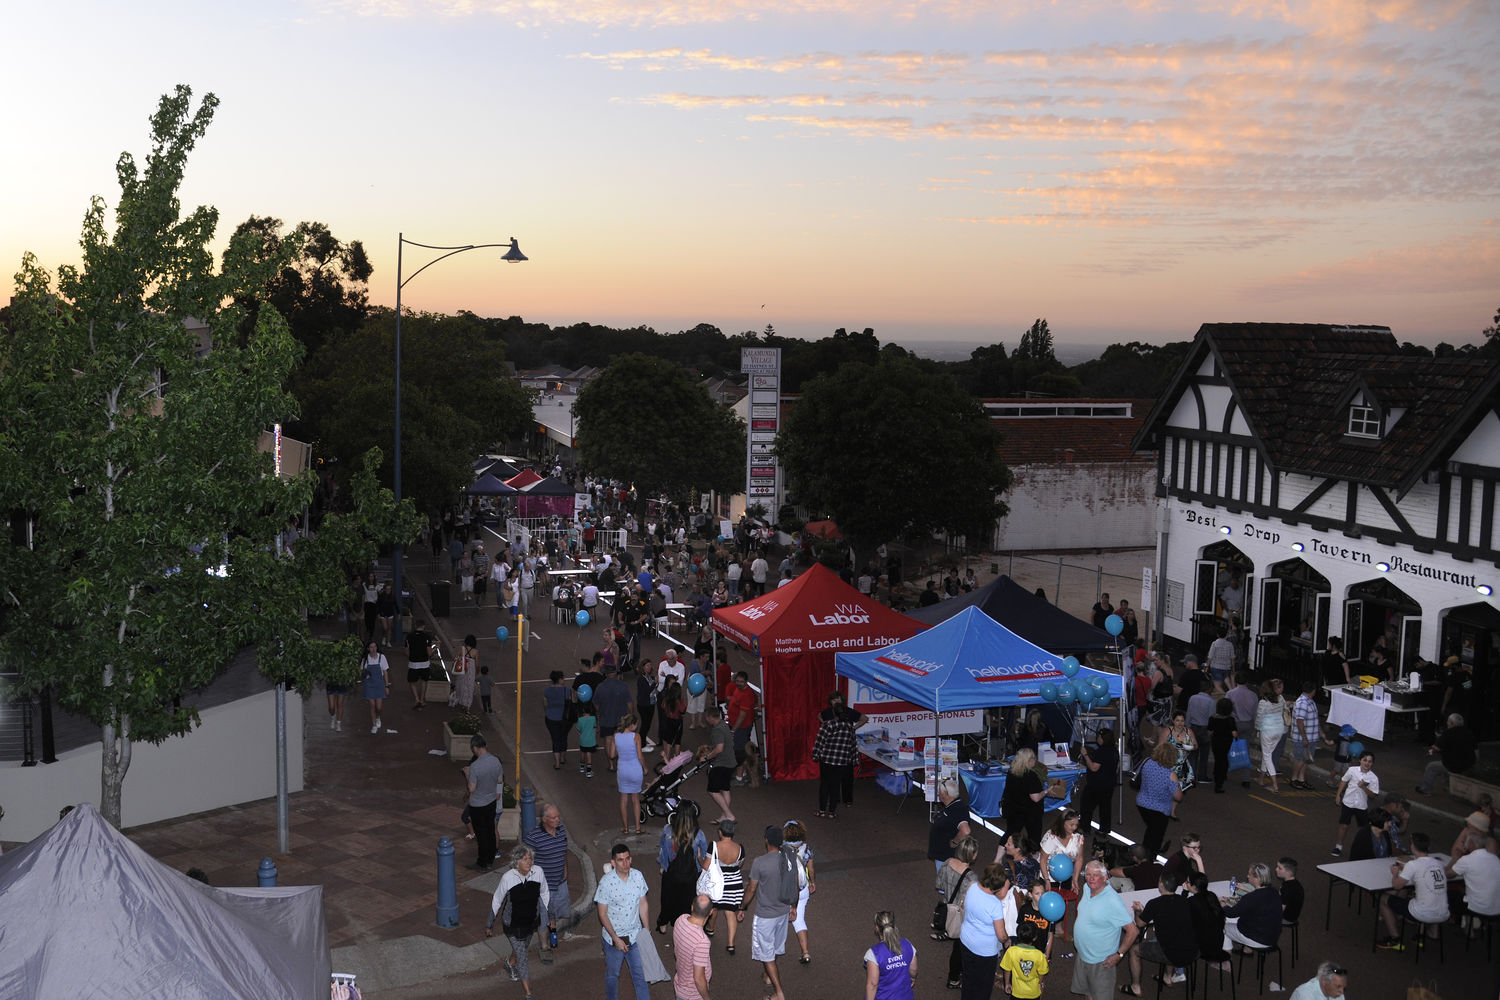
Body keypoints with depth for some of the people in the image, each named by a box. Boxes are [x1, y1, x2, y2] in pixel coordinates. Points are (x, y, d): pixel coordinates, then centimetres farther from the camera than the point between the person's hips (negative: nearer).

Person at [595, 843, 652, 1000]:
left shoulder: (638, 876, -10)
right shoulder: (606, 881, -22)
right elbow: (602, 914, -16)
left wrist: (646, 929, 6)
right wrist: (616, 939, -17)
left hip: (635, 935, 3)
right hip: (613, 937, -3)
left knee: (640, 974, 13)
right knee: (612, 975, 18)